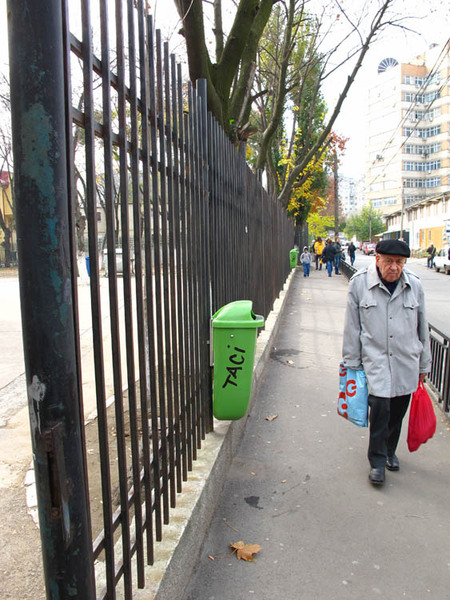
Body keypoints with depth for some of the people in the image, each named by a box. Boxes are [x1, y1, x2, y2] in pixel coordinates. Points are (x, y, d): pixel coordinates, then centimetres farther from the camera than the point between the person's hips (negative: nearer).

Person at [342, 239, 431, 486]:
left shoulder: (414, 285, 0)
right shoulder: (359, 283, -7)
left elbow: (422, 327, 9)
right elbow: (352, 326, -1)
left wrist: (424, 364, 14)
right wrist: (352, 362, 1)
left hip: (406, 363, 3)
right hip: (375, 359, -3)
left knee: (398, 411, 13)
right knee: (380, 408, -9)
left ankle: (390, 451, 38)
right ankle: (377, 461, 11)